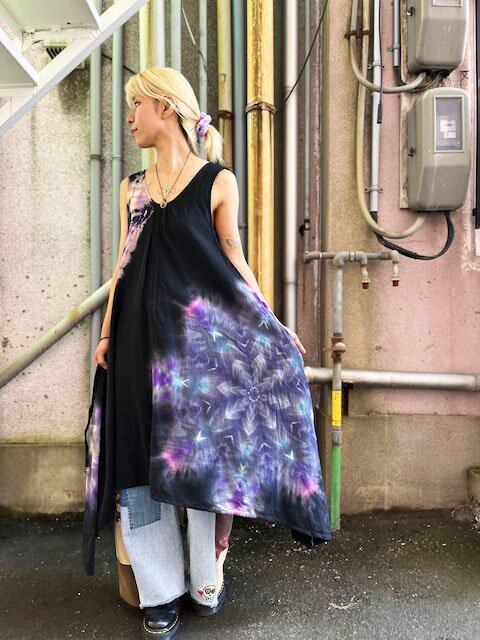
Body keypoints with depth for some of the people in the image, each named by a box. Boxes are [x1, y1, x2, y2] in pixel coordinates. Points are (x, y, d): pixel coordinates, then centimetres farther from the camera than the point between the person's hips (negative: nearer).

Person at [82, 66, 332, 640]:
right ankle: (161, 592, 24)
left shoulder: (217, 181, 2)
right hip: (141, 337, 4)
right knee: (138, 458, 5)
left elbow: (233, 259, 2)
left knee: (204, 456, 4)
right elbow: (124, 264, 13)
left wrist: (271, 326, -4)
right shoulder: (132, 186, 14)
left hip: (202, 335, -4)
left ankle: (206, 582, 27)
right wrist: (107, 334, 7)